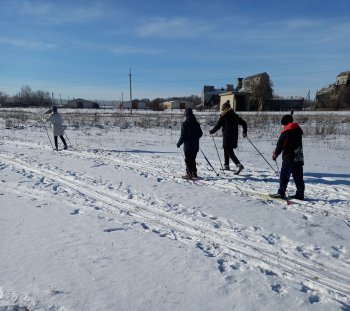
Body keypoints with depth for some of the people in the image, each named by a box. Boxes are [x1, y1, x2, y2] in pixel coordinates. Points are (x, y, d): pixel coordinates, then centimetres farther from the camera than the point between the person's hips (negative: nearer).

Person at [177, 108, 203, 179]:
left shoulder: (185, 123, -13)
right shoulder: (196, 123, 5)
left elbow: (183, 135, -15)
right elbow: (200, 133, 11)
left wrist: (179, 143, -4)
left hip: (188, 146, -6)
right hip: (195, 146, 6)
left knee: (188, 160, 3)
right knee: (193, 160, 17)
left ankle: (189, 174, 3)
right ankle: (194, 173, 22)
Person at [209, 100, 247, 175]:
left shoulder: (223, 116, -7)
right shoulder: (235, 115, 9)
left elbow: (217, 126, -6)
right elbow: (244, 123, 10)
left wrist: (211, 131, 10)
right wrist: (244, 132, 22)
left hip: (227, 137, -7)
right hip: (234, 137, 7)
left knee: (229, 152, -7)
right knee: (227, 150, 21)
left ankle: (239, 165, -24)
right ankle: (226, 165, 28)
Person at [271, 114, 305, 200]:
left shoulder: (286, 132, -12)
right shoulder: (298, 130, 13)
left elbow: (280, 145, -9)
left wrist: (275, 154, 9)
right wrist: (277, 151, 21)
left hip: (289, 158, -7)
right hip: (299, 158, 8)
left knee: (284, 175, -2)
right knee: (298, 177, 10)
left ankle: (281, 193, -1)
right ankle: (300, 194, 14)